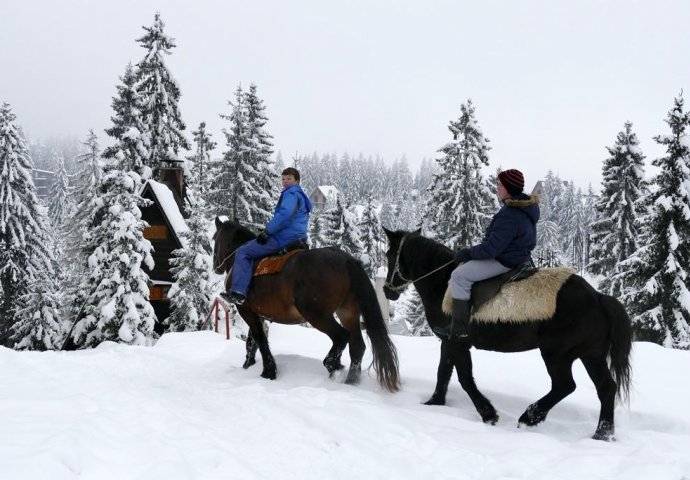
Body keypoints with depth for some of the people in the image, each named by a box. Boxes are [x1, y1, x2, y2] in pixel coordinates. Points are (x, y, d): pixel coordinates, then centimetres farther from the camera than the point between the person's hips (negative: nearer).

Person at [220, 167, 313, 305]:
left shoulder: (291, 193, -8)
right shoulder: (301, 196, 25)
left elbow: (285, 214, -24)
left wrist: (267, 231, -20)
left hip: (284, 238, -11)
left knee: (243, 252, -9)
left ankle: (238, 292, -22)